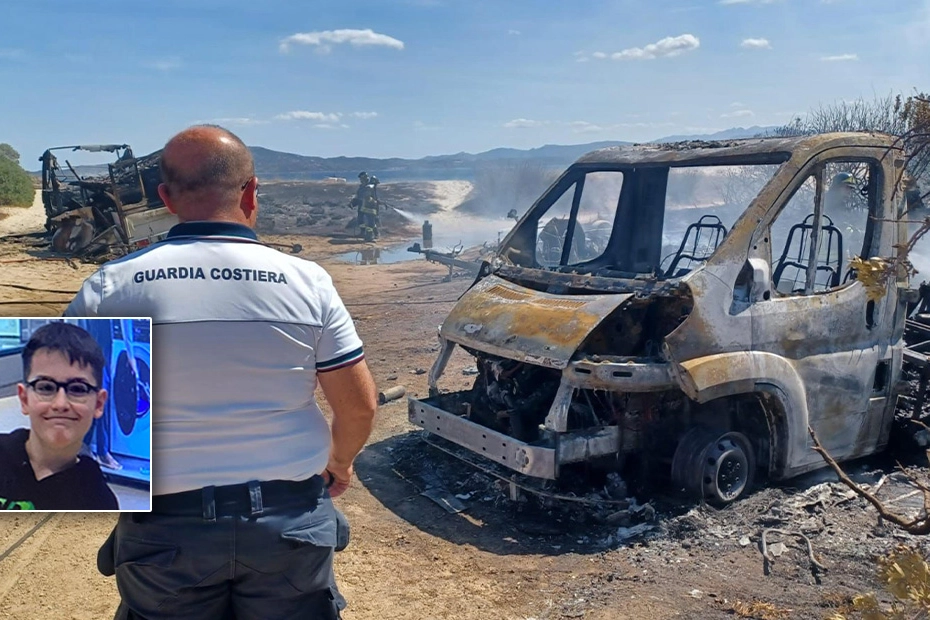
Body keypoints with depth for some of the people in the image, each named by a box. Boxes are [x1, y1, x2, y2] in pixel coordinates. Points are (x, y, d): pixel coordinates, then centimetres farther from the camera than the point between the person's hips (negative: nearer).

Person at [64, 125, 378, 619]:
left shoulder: (110, 287, -9)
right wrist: (339, 463, 15)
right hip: (291, 521, 0)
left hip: (164, 532, 0)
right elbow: (359, 406, -5)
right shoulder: (306, 281, -9)